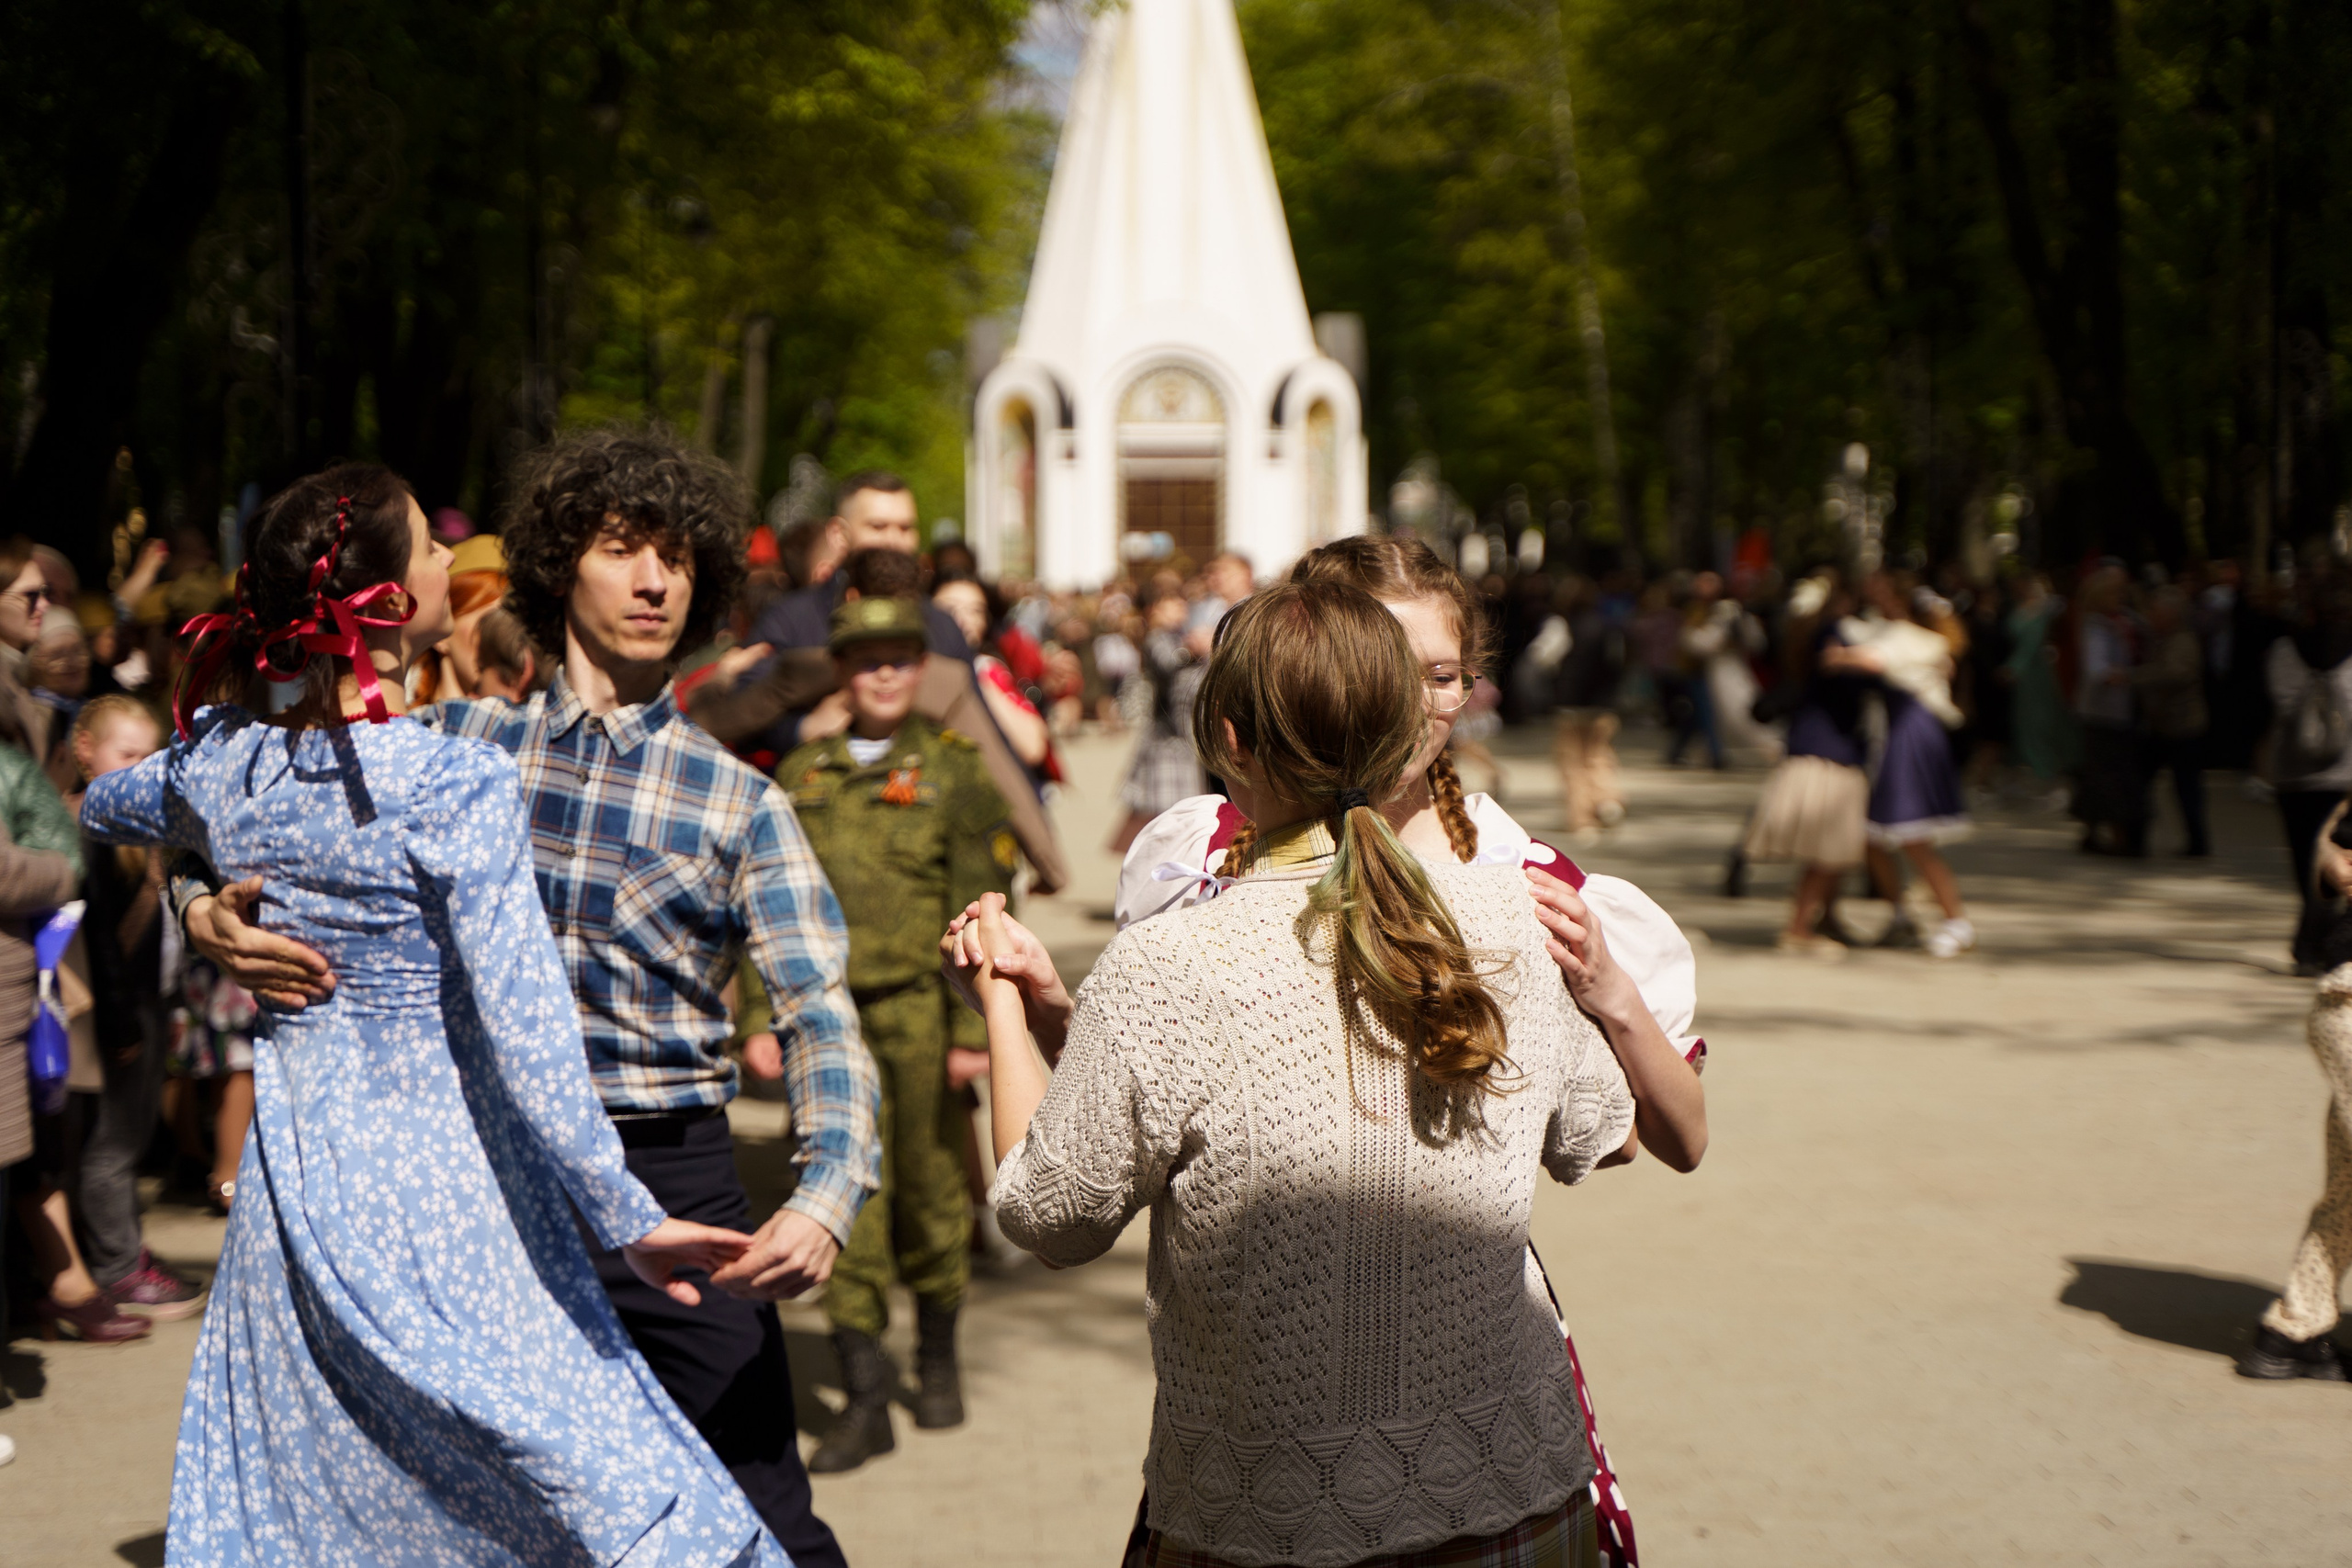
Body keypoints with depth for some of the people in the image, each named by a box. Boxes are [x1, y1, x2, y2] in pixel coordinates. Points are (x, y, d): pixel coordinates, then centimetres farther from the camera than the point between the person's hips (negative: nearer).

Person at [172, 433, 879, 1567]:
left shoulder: (737, 802, 3)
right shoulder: (453, 742, 7)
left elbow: (819, 1014, -5)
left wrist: (828, 1192, -23)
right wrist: (213, 919, -15)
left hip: (671, 1182, -1)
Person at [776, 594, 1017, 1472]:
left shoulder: (952, 773, 2)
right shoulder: (801, 775, 11)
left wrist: (974, 1027, -8)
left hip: (919, 1011, -2)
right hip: (827, 1011, 2)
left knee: (928, 1186, 7)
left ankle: (937, 1358, 30)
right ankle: (864, 1401, 0)